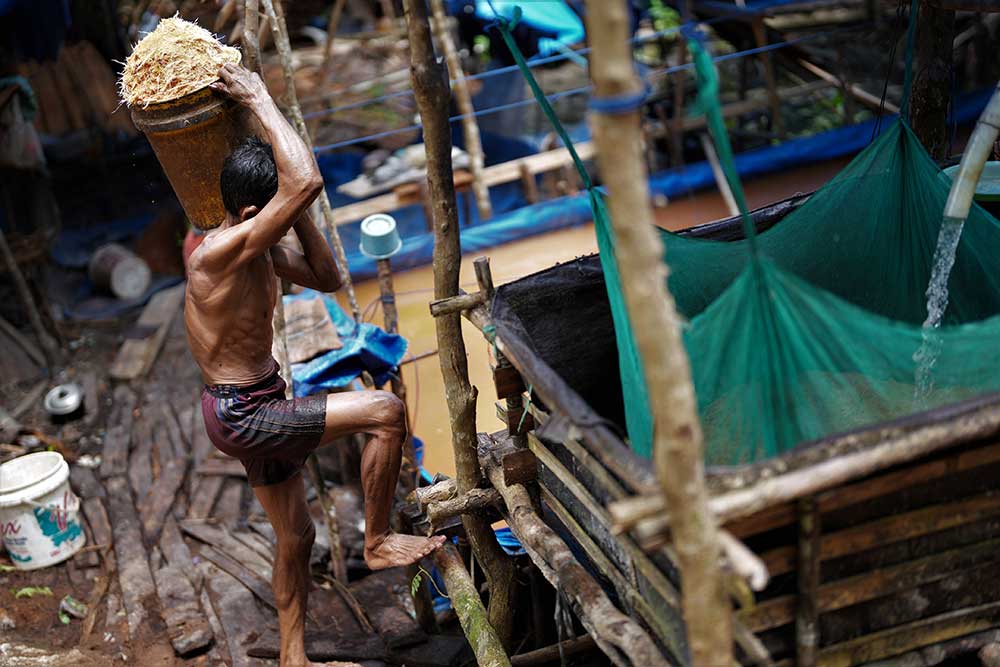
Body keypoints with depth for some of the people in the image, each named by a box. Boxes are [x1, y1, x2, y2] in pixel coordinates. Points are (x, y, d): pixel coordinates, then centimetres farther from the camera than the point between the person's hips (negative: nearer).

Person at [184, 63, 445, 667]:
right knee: (386, 412, -17)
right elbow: (307, 182, -39)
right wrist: (260, 100, -28)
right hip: (239, 415, -10)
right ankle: (378, 542, 1)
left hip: (261, 407, 10)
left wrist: (298, 215, 1)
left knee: (296, 537, 20)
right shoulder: (221, 252, -27)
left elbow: (327, 278, 14)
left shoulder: (262, 252, 3)